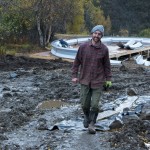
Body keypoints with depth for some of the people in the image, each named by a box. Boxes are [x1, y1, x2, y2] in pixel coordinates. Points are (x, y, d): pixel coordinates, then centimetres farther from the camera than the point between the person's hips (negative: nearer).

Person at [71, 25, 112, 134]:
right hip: (85, 80, 1)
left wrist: (108, 79, 3)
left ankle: (92, 124, 17)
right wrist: (74, 76, -1)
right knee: (85, 104, 6)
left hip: (98, 81, -1)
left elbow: (107, 65, 3)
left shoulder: (104, 49, -7)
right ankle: (86, 117, 38)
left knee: (95, 105, -4)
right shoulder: (83, 47, -7)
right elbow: (77, 62, 2)